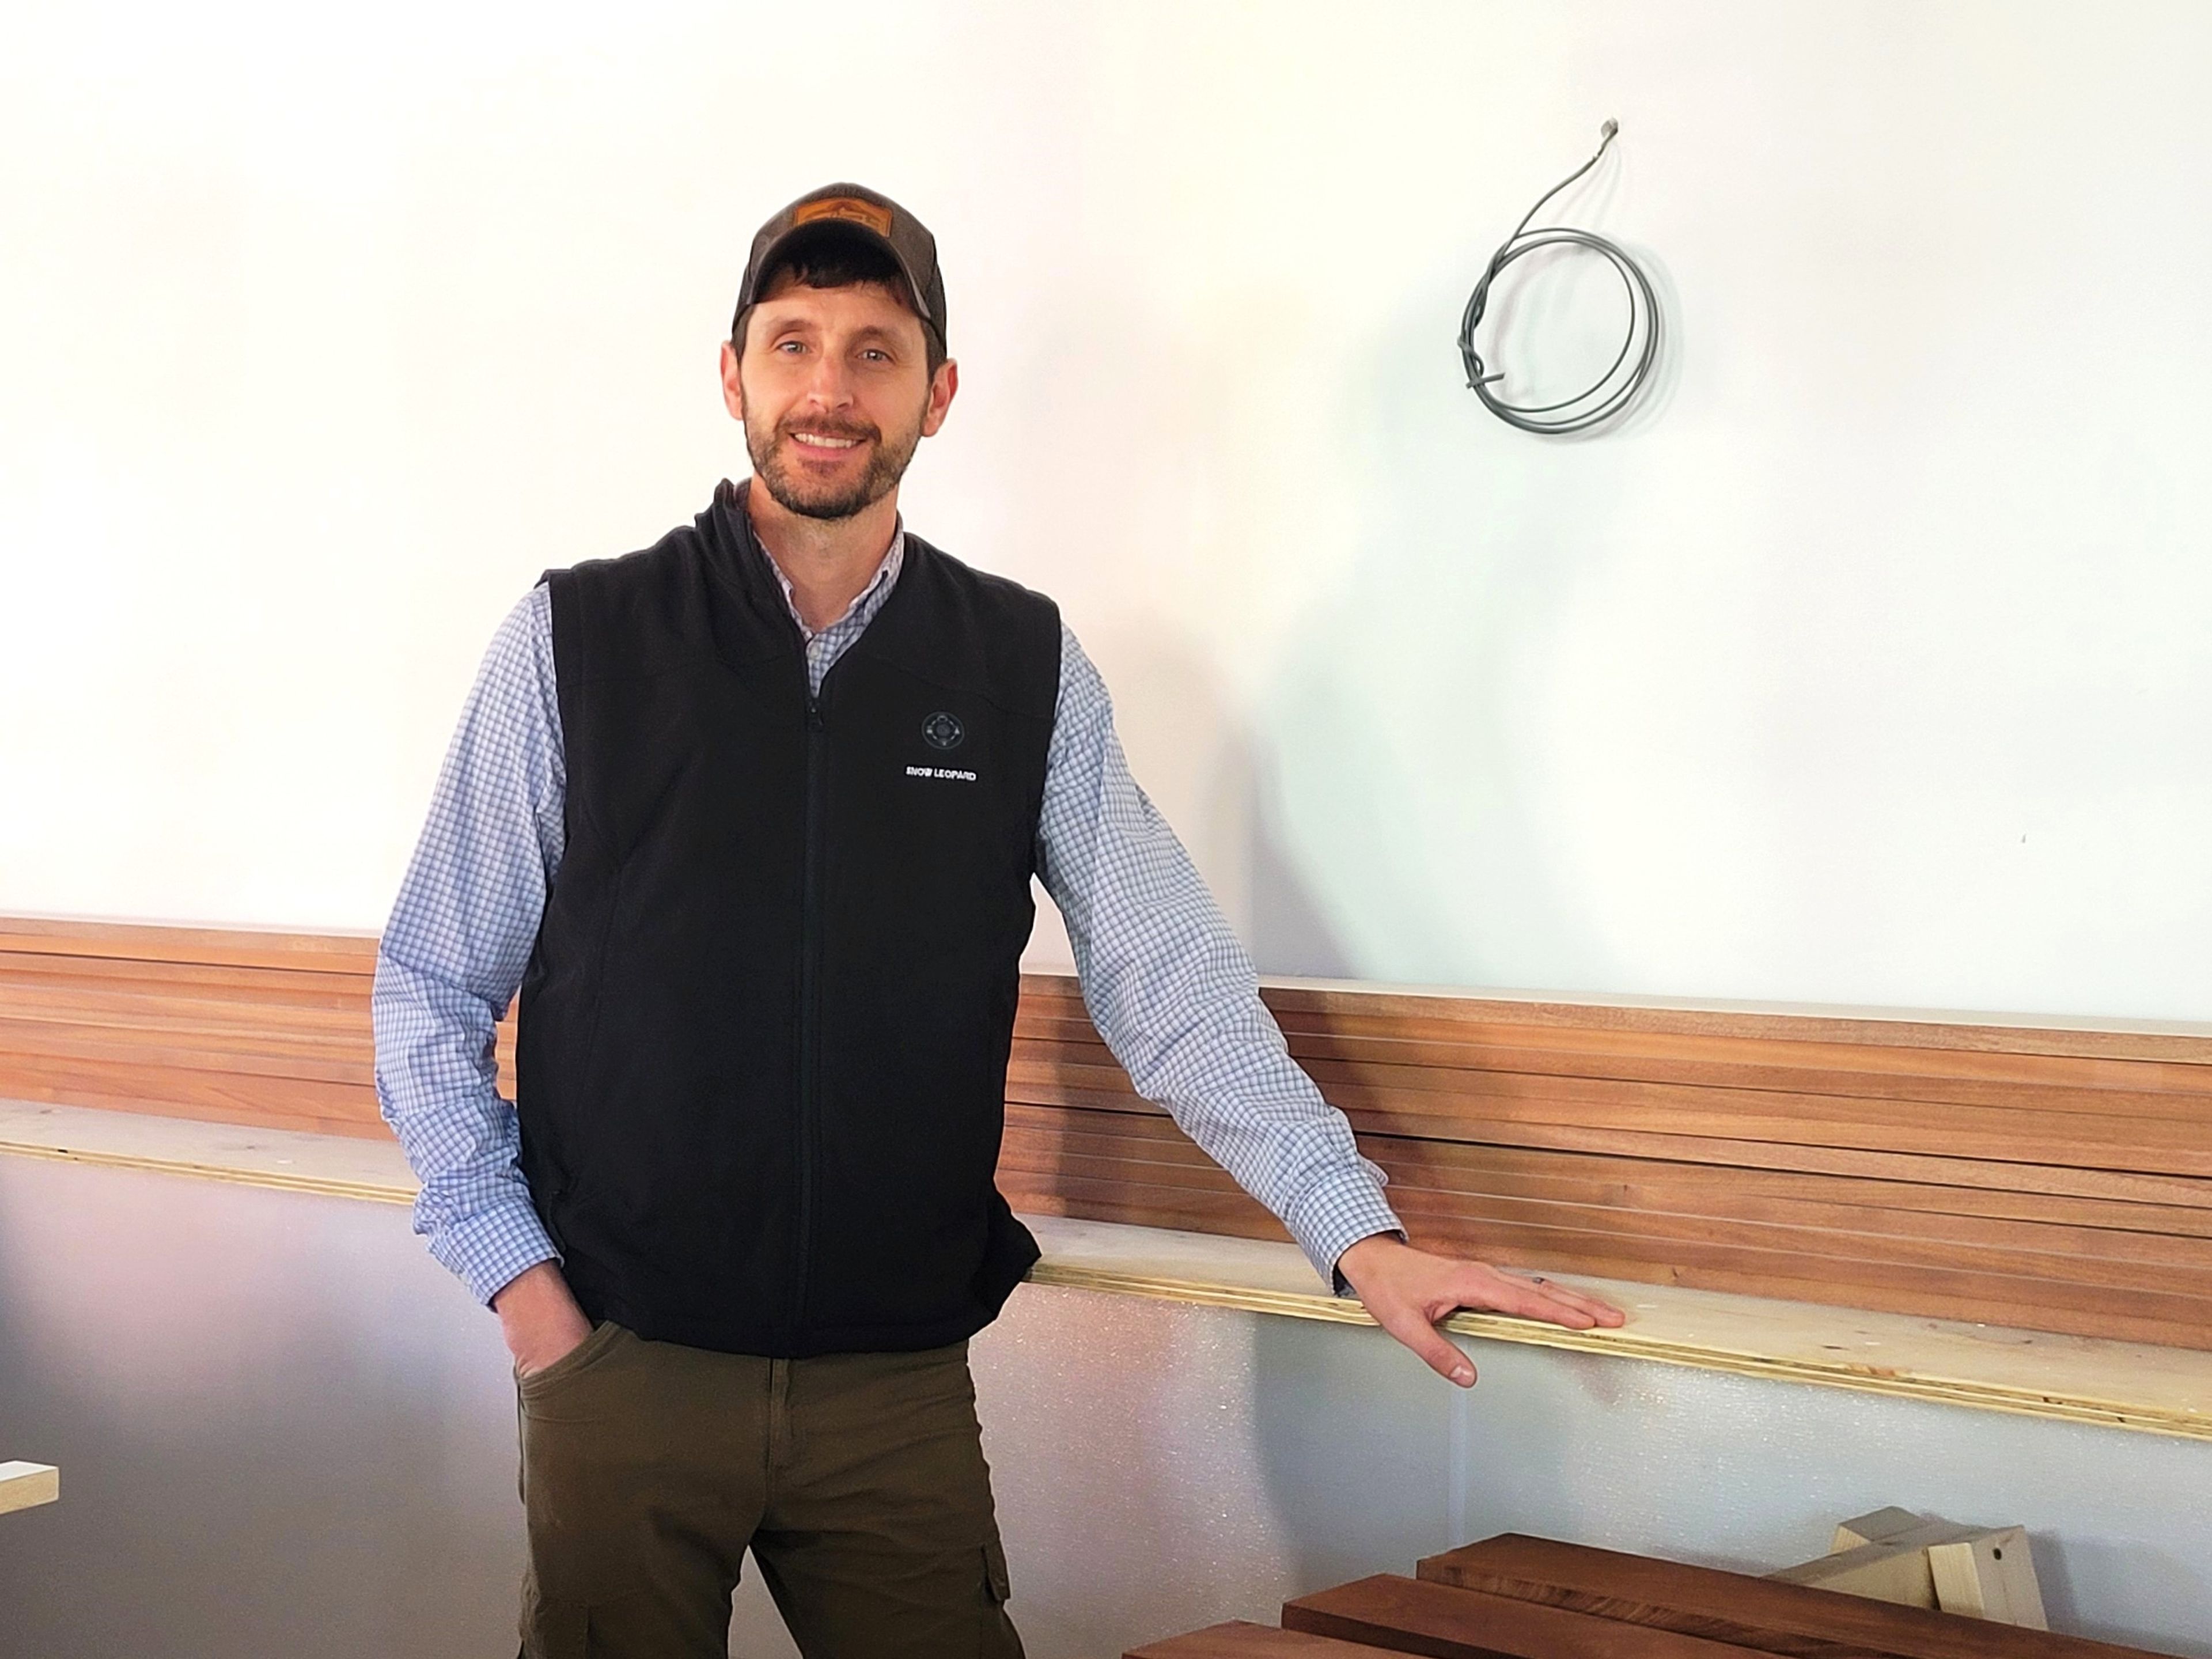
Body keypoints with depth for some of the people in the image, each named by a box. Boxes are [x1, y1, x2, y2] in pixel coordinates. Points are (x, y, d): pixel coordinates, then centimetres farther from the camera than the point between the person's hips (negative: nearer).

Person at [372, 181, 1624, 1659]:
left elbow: (1170, 980, 2)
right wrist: (518, 1277, -5)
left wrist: (1361, 1234, -6)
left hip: (903, 1380, 1)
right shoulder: (578, 642, -1)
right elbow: (432, 993, 3)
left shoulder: (1027, 668, 3)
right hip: (625, 1363, -1)